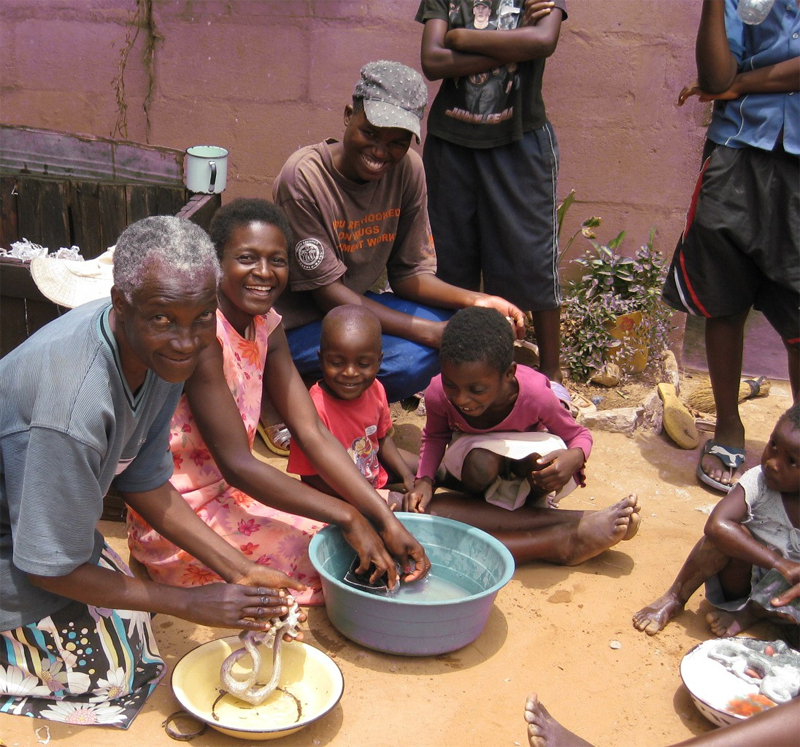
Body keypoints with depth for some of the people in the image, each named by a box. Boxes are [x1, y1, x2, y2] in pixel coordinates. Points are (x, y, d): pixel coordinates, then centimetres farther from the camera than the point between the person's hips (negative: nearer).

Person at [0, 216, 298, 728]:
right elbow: (53, 569, -27)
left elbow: (144, 482, -2)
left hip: (56, 523, 8)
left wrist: (240, 571, -8)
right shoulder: (75, 408, -41)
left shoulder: (162, 351, -15)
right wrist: (191, 604, -19)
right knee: (111, 673, -1)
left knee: (130, 625, 15)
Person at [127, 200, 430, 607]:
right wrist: (348, 517, -25)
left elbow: (313, 434, -4)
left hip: (226, 495, 8)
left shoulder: (265, 325, 1)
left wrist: (386, 520, -15)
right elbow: (237, 464, -25)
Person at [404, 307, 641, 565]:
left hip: (525, 453, -1)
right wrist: (424, 480, -26)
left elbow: (580, 436, -16)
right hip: (474, 448, 1)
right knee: (480, 466, -37)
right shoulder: (438, 394, -30)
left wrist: (574, 458, -42)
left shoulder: (534, 394, -34)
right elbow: (434, 437, -6)